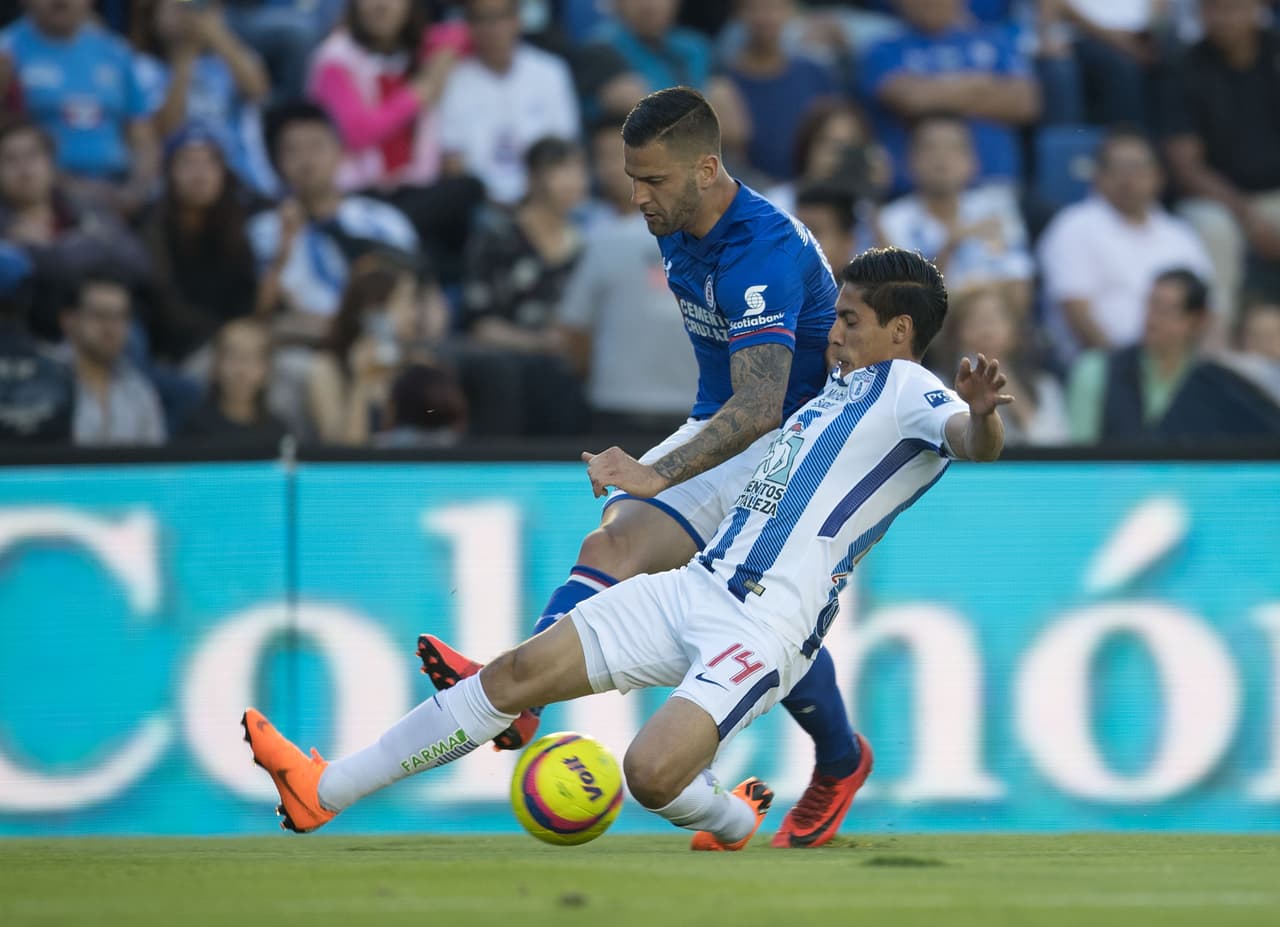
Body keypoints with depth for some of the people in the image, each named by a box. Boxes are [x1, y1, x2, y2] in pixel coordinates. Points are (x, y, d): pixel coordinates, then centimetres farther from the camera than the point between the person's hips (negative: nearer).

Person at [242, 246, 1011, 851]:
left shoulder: (907, 389, -5)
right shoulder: (838, 394, 22)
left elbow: (977, 442, -27)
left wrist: (980, 415, -49)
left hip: (764, 628, -9)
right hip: (696, 585, 9)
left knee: (652, 773, -27)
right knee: (522, 672, 2)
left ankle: (734, 821, 10)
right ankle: (324, 791, 7)